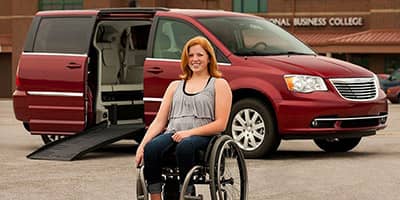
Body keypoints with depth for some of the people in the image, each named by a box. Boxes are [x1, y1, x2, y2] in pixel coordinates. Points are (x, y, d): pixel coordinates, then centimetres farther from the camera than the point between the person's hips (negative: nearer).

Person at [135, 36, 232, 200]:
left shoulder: (219, 84, 13)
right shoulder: (175, 86, 27)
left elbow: (220, 124, 0)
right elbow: (159, 121, 18)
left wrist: (189, 132, -14)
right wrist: (142, 145, -1)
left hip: (202, 137, -4)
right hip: (173, 135, 4)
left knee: (185, 146, -40)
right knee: (151, 148, -32)